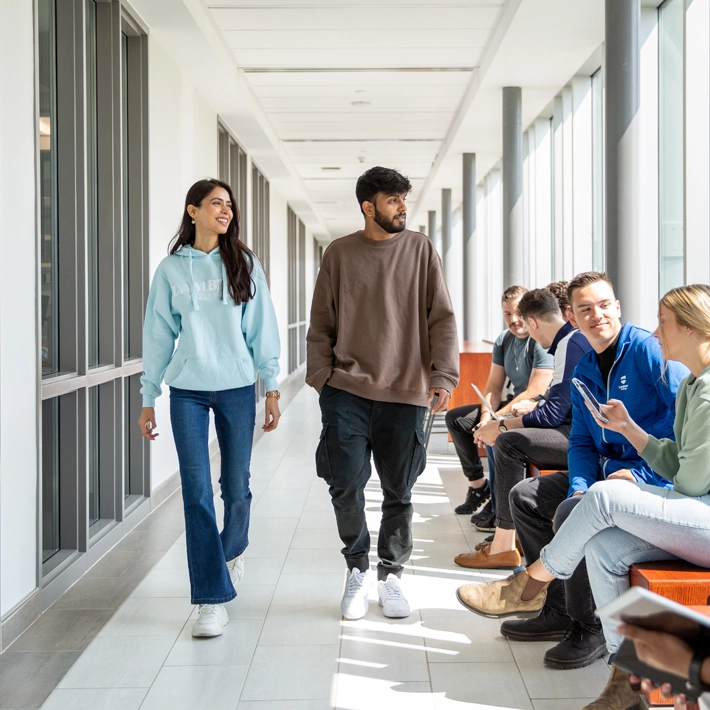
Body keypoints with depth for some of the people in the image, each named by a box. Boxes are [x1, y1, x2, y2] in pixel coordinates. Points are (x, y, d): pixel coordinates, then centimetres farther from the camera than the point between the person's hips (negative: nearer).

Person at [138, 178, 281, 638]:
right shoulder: (171, 269, 4)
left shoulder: (245, 264, 4)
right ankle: (212, 598, 3)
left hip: (237, 388, 0)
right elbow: (159, 336, 6)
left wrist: (272, 388, -1)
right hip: (188, 392, 0)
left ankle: (233, 549, 40)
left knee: (237, 486, 7)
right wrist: (148, 398, 5)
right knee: (197, 491, -4)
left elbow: (262, 328, 3)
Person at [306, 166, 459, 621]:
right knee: (346, 485, -4)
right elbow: (321, 325, 9)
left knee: (399, 490, 7)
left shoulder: (421, 250, 6)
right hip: (347, 391, 0)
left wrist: (444, 375, -8)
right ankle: (358, 568, 18)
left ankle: (391, 574, 24)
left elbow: (442, 319, 3)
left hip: (405, 393, 0)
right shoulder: (339, 254, 7)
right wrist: (322, 376, -1)